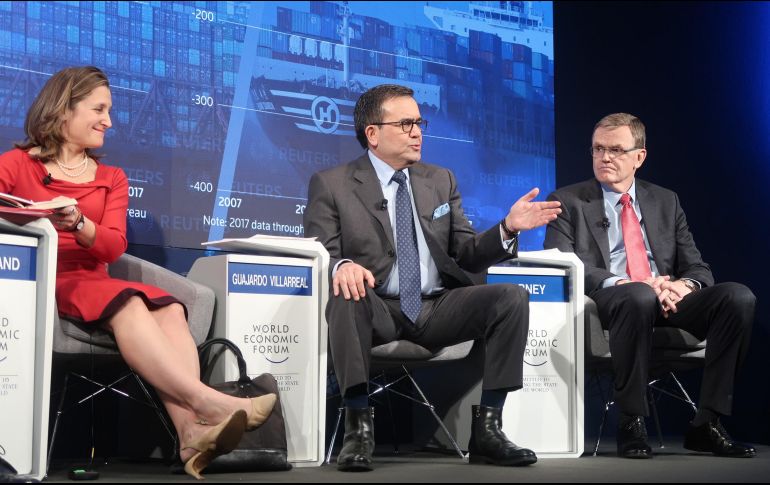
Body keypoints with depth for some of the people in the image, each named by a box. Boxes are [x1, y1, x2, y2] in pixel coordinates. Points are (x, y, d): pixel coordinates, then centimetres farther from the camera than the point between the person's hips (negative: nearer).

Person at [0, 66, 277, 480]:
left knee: (169, 309, -29)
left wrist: (78, 224, -18)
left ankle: (191, 430, -49)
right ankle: (208, 403, -48)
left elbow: (113, 247, 4)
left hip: (93, 286, 4)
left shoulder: (111, 178, 21)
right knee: (128, 305, -35)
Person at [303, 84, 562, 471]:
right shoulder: (331, 185, 4)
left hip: (438, 309, 4)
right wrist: (342, 266, -29)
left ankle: (486, 428, -20)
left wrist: (507, 229, -8)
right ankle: (358, 427, -33)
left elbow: (468, 255, 12)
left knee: (511, 297, -20)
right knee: (347, 296, -37)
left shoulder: (441, 181, 17)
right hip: (378, 310, -4)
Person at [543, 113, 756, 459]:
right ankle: (631, 425, -27)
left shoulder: (665, 202, 23)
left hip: (669, 302, 4)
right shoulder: (567, 202, 12)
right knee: (639, 297, -40)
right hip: (606, 302, -4)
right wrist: (619, 284, -21)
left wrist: (684, 285, -11)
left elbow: (698, 268, 16)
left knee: (738, 296, -24)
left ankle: (707, 423, -19)